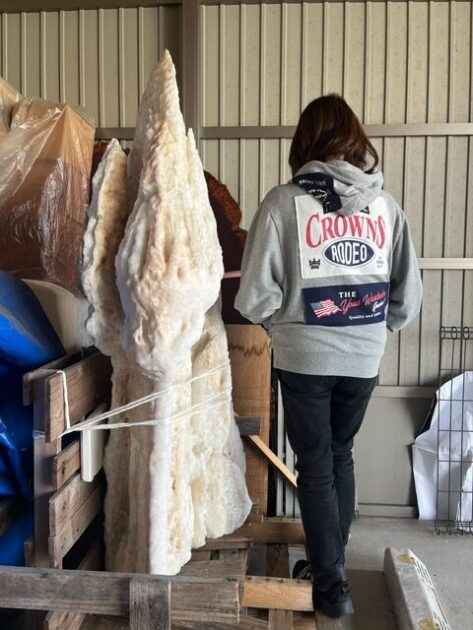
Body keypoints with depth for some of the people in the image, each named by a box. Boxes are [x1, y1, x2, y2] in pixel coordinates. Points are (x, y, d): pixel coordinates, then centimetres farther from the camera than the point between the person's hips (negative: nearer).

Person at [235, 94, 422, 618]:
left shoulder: (284, 202, -11)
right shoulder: (384, 204, 0)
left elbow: (254, 297, -13)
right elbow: (409, 295, 2)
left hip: (305, 357, -4)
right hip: (364, 358, 4)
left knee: (315, 466, 11)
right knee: (340, 455, 22)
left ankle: (330, 583, 19)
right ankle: (332, 561, 37)